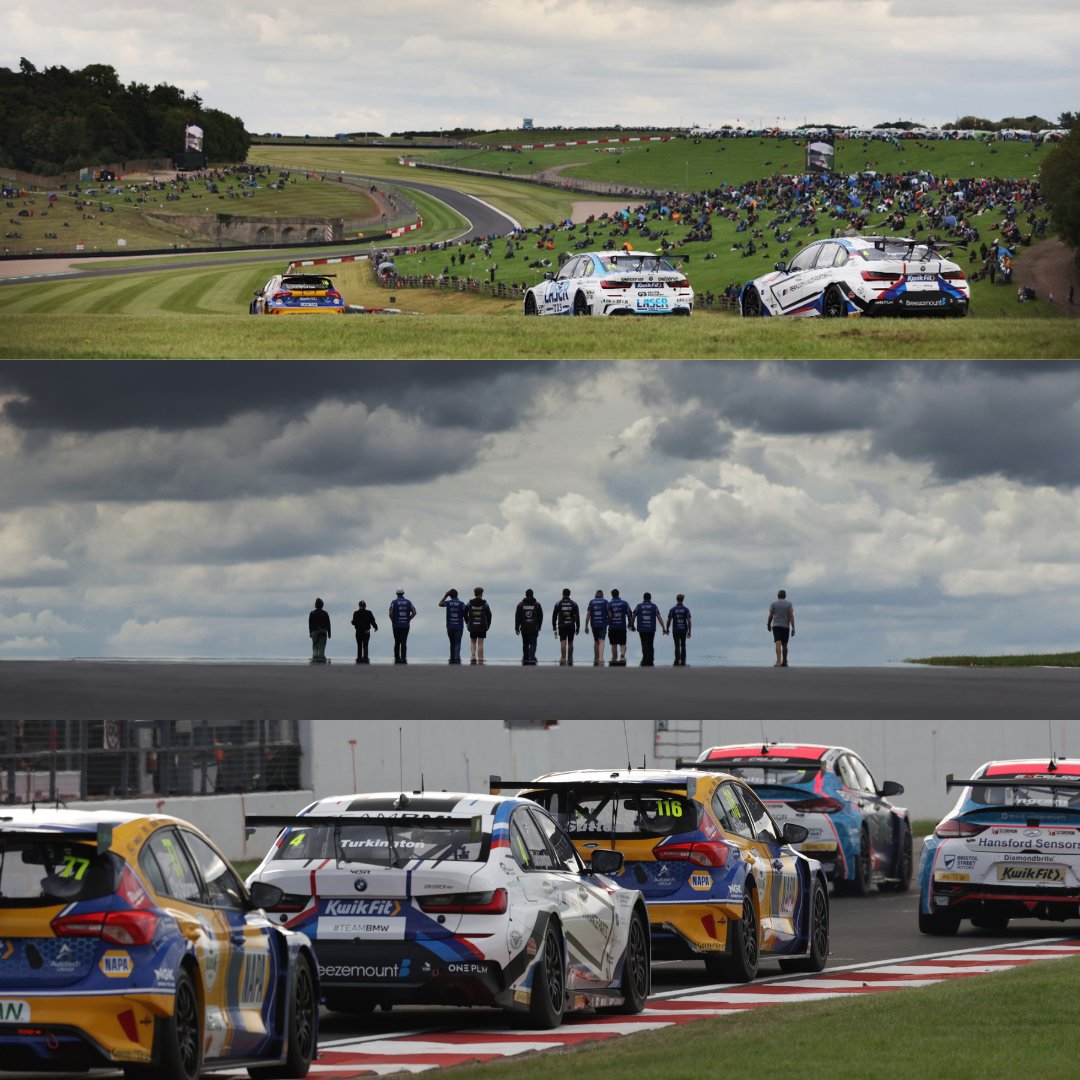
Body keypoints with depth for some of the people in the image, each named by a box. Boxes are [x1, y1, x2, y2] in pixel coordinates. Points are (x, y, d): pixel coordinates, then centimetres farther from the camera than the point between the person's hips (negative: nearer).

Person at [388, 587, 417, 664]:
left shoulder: (394, 602, -3)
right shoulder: (408, 602, 3)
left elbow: (390, 613, -13)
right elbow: (414, 612, -2)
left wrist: (393, 620, 3)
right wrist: (408, 619, 7)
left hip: (396, 625, -1)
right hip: (406, 625, 1)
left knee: (397, 643, 9)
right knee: (404, 642, 1)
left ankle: (397, 658, 9)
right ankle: (403, 658, -7)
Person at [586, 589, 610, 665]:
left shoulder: (591, 602, 5)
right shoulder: (605, 602, 0)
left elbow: (588, 615, 1)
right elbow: (609, 614, -2)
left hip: (594, 624, 3)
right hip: (603, 624, -3)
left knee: (596, 642, 17)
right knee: (601, 642, -10)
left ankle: (596, 660, 23)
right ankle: (600, 658, -29)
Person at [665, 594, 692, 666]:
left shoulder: (673, 610, -5)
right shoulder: (686, 609, -3)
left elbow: (669, 620, -3)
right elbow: (689, 621, -6)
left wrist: (667, 629, 13)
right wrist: (689, 631, -1)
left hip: (675, 631, -1)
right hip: (684, 630, 1)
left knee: (677, 646, 0)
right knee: (683, 646, 10)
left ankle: (677, 662, -9)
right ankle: (683, 662, 9)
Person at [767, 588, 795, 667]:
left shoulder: (773, 603, 2)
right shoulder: (788, 603, 3)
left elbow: (770, 615, -1)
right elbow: (791, 616, -4)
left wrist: (768, 624, 15)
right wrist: (793, 627, -6)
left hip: (776, 626, -2)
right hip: (786, 627, 2)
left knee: (778, 643, -14)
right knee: (784, 644, 15)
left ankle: (778, 661, -30)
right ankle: (784, 662, 24)